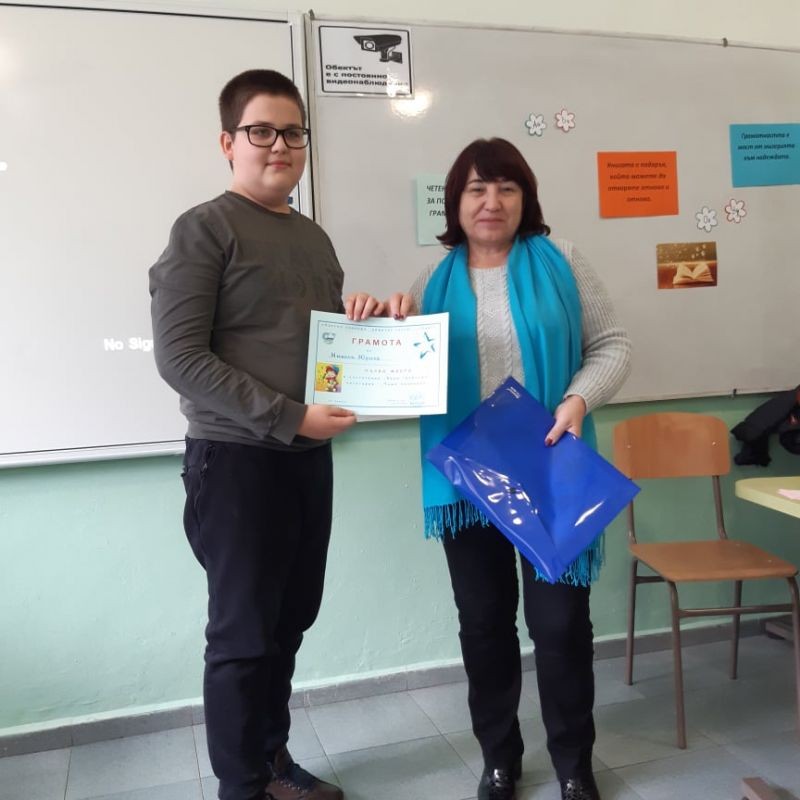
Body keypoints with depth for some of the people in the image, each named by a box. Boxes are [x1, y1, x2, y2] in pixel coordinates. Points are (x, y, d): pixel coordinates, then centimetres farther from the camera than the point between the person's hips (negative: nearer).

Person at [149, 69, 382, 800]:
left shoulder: (314, 238, 15)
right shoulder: (204, 229, -7)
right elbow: (179, 357, -16)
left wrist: (361, 323, 1)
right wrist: (288, 416, -20)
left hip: (310, 459, 7)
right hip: (236, 460, -6)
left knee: (290, 622, 15)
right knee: (243, 633, 4)